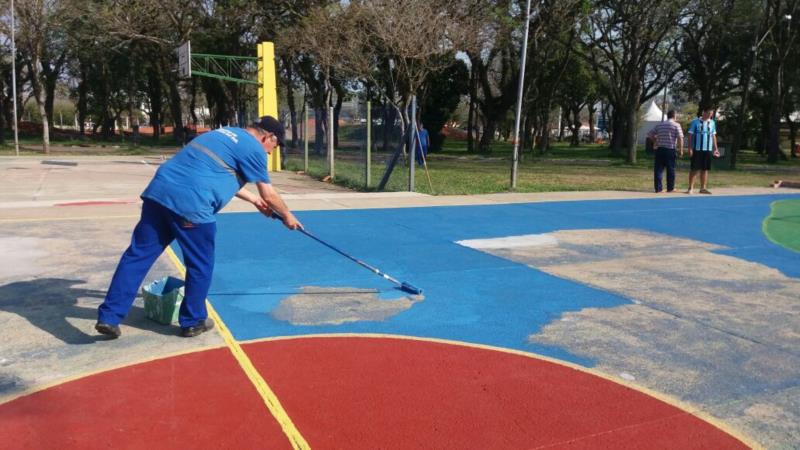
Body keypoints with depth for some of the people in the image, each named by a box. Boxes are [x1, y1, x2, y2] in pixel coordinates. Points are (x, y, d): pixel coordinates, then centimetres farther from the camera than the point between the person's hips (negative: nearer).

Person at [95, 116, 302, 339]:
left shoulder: (226, 133, 28)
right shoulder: (254, 148, 3)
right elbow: (269, 195, 9)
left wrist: (254, 200, 48)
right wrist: (287, 216, 26)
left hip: (159, 191, 8)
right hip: (190, 205, -8)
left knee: (138, 255, 9)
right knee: (200, 266, 10)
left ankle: (109, 316, 10)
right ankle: (193, 322, 22)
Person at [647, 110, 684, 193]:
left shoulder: (659, 125, 12)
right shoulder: (676, 125, -2)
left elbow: (650, 135, 13)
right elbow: (680, 138, -11)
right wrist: (681, 149, -4)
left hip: (659, 149, 3)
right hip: (670, 150, -3)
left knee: (658, 169, 3)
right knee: (670, 169, 7)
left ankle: (658, 188, 1)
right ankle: (670, 188, 14)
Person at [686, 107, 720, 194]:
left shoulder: (712, 123, 10)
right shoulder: (695, 122, -4)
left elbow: (713, 136, 15)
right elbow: (691, 135, -4)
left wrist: (715, 148, 11)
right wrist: (690, 148, -10)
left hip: (708, 150, 4)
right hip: (697, 149, -4)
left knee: (705, 169, 7)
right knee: (694, 169, -2)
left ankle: (703, 188, 14)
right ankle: (691, 188, 3)